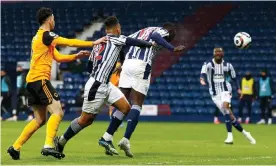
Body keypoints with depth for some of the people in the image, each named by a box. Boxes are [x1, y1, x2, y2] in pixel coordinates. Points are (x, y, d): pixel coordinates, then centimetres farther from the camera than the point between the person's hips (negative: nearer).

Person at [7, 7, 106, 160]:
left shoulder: (39, 37, 21)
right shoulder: (45, 35, -10)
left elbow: (58, 57, 22)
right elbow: (69, 43, -14)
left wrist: (76, 56, 9)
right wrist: (93, 43, -10)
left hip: (32, 81, 10)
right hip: (40, 79, -10)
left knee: (40, 119, 13)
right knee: (57, 112, -15)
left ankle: (15, 147, 13)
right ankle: (48, 146, -26)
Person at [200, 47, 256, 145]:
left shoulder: (227, 65, 2)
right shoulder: (208, 64, -6)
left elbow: (233, 77, 14)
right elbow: (204, 72, -27)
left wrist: (238, 89, 2)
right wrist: (202, 79, -48)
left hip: (225, 90, -1)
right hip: (215, 94, 1)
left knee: (225, 107, -29)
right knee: (229, 115, -2)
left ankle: (230, 136, -29)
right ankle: (244, 132, 16)